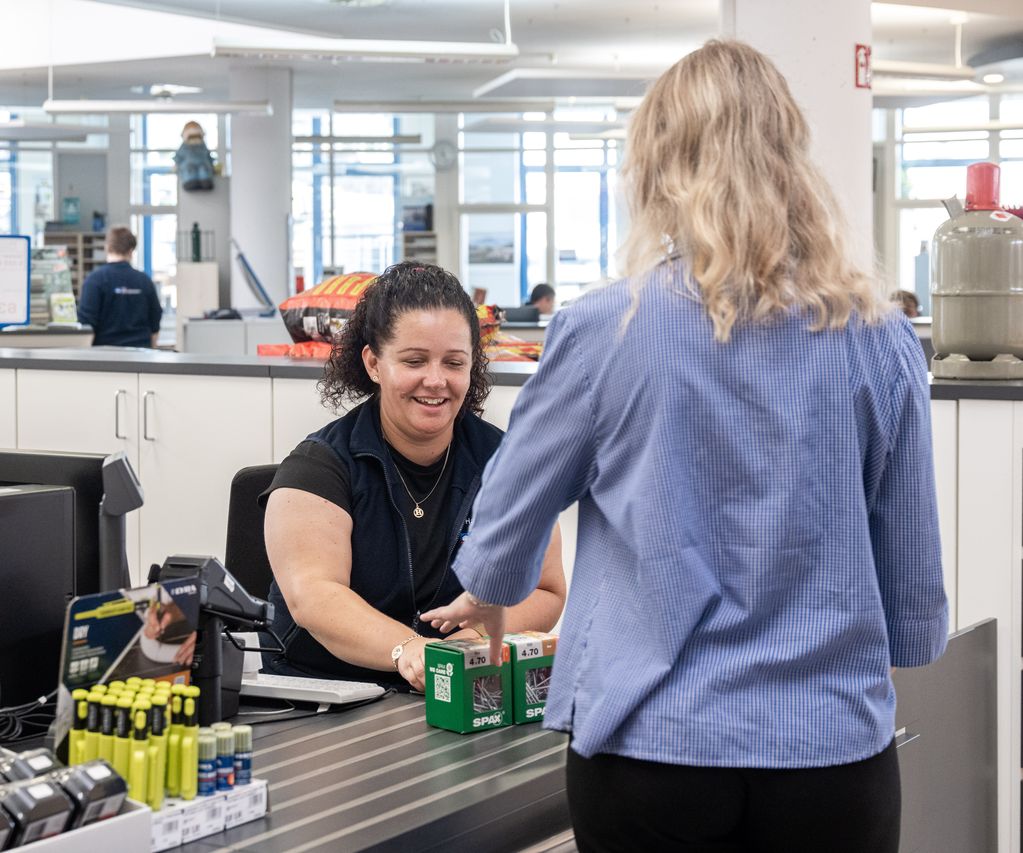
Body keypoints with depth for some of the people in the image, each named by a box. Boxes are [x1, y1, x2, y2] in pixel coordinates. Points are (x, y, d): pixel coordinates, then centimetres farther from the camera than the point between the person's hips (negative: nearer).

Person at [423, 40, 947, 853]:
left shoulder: (606, 326, -8)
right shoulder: (879, 339, -5)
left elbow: (513, 505, 6)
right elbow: (916, 598, 1)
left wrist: (491, 594, 28)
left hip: (654, 746, -1)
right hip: (834, 748, 1)